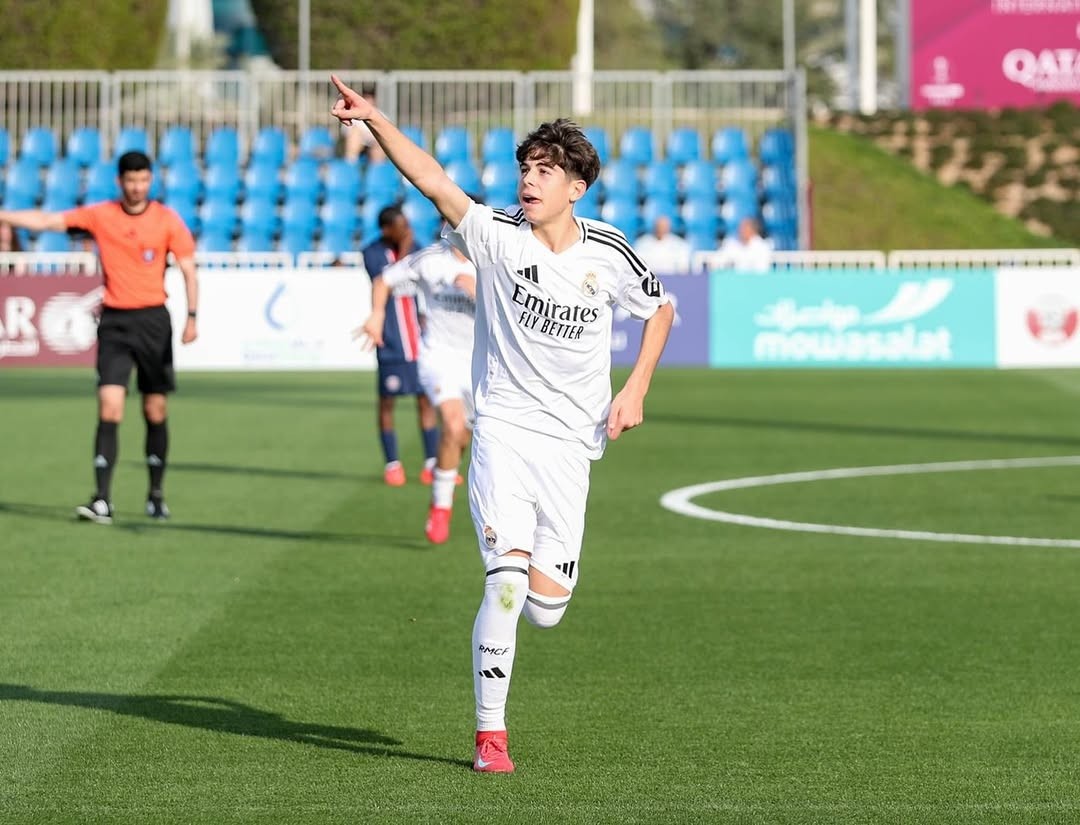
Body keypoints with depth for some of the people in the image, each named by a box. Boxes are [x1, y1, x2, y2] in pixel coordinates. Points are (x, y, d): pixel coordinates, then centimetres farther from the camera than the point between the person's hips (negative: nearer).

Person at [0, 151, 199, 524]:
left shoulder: (167, 220, -1)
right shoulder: (99, 216, 1)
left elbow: (189, 270, 0)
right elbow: (45, 221, 0)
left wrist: (192, 317, -10)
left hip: (153, 321, 0)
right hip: (114, 321, 0)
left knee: (156, 411, 6)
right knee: (109, 407, -11)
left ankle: (156, 496, 20)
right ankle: (102, 501, -15)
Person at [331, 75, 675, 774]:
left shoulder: (609, 254, -1)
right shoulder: (497, 235, -7)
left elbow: (660, 308, 17)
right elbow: (430, 178, -21)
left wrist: (636, 389, 4)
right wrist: (374, 120, -35)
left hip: (571, 444, 2)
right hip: (504, 431, -2)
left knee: (545, 610, -2)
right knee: (507, 582, -18)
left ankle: (543, 567, 37)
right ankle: (490, 734, -7)